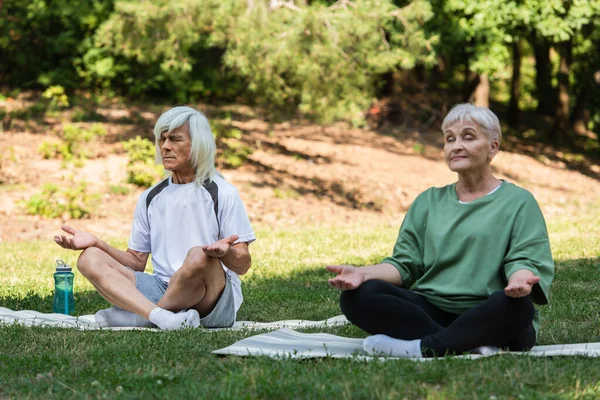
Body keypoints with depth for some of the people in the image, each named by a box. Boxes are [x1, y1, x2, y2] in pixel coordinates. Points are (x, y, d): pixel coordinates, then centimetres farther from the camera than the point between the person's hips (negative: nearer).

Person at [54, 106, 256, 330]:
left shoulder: (222, 193, 3)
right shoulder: (150, 198, 18)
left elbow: (243, 265, -3)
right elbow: (137, 261, 17)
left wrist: (226, 252, -27)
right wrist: (96, 243, 1)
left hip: (215, 299, -5)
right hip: (162, 289, 5)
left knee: (198, 256, -37)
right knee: (90, 259, -14)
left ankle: (136, 317, -20)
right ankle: (164, 318, -39)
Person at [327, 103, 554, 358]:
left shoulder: (518, 202, 8)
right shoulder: (429, 202, 20)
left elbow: (524, 260, -4)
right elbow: (405, 263, 13)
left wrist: (520, 280, -30)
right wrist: (363, 273, -9)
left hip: (489, 319, -4)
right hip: (430, 311, 4)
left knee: (516, 305, -38)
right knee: (357, 295, -22)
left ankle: (423, 347, -30)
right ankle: (467, 346, -33)